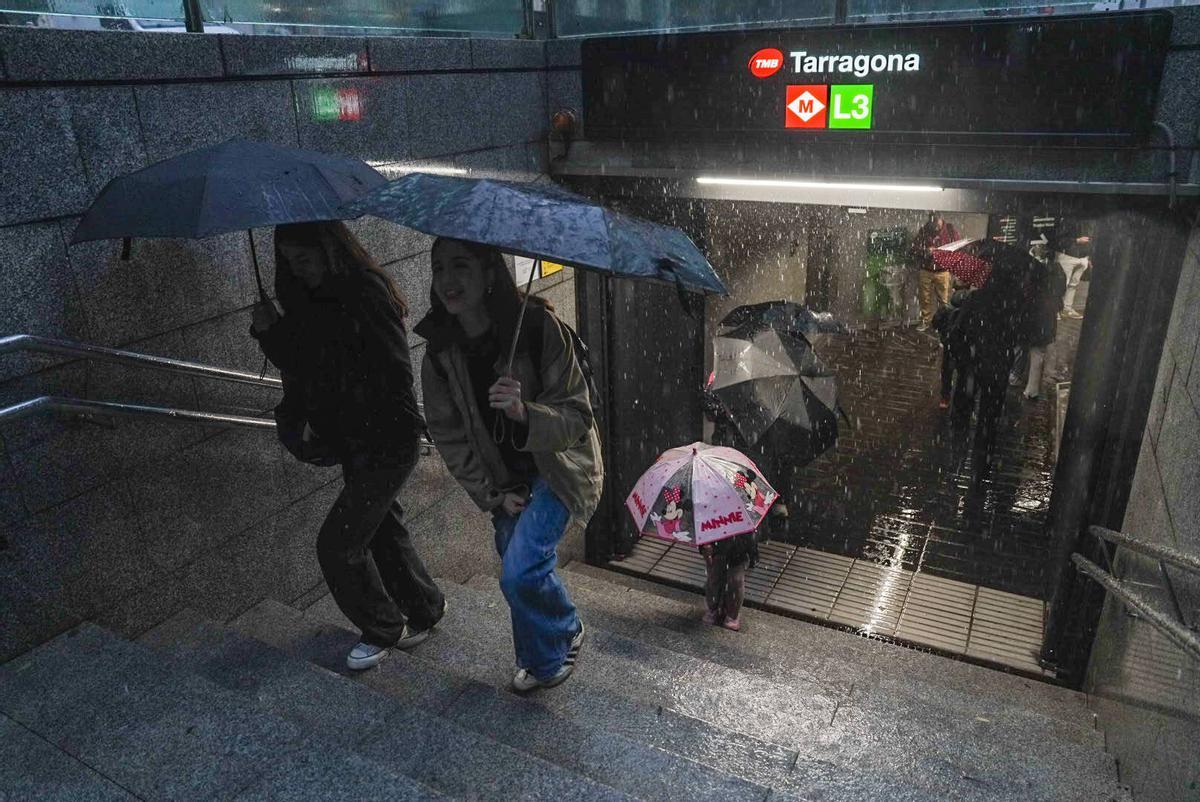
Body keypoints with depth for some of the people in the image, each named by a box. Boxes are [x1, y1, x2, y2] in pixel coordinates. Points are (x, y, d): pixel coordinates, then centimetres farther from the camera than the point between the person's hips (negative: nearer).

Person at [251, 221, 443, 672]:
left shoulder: (367, 295, -19)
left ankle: (384, 631, 20)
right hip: (352, 442, 9)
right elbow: (298, 366, 14)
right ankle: (425, 611, 40)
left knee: (337, 545, -3)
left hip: (387, 443, -9)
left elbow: (393, 373, -22)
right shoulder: (309, 301, 7)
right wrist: (270, 334, -3)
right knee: (382, 528, 20)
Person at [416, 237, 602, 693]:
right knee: (517, 571, 13)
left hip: (557, 466, -5)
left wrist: (524, 413, -40)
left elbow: (577, 418, -21)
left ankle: (565, 634, 17)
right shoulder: (440, 353, -10)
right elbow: (449, 438, 0)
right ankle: (538, 659, 41)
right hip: (505, 479, 5)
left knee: (520, 570, -16)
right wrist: (492, 495, -2)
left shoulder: (538, 327, -24)